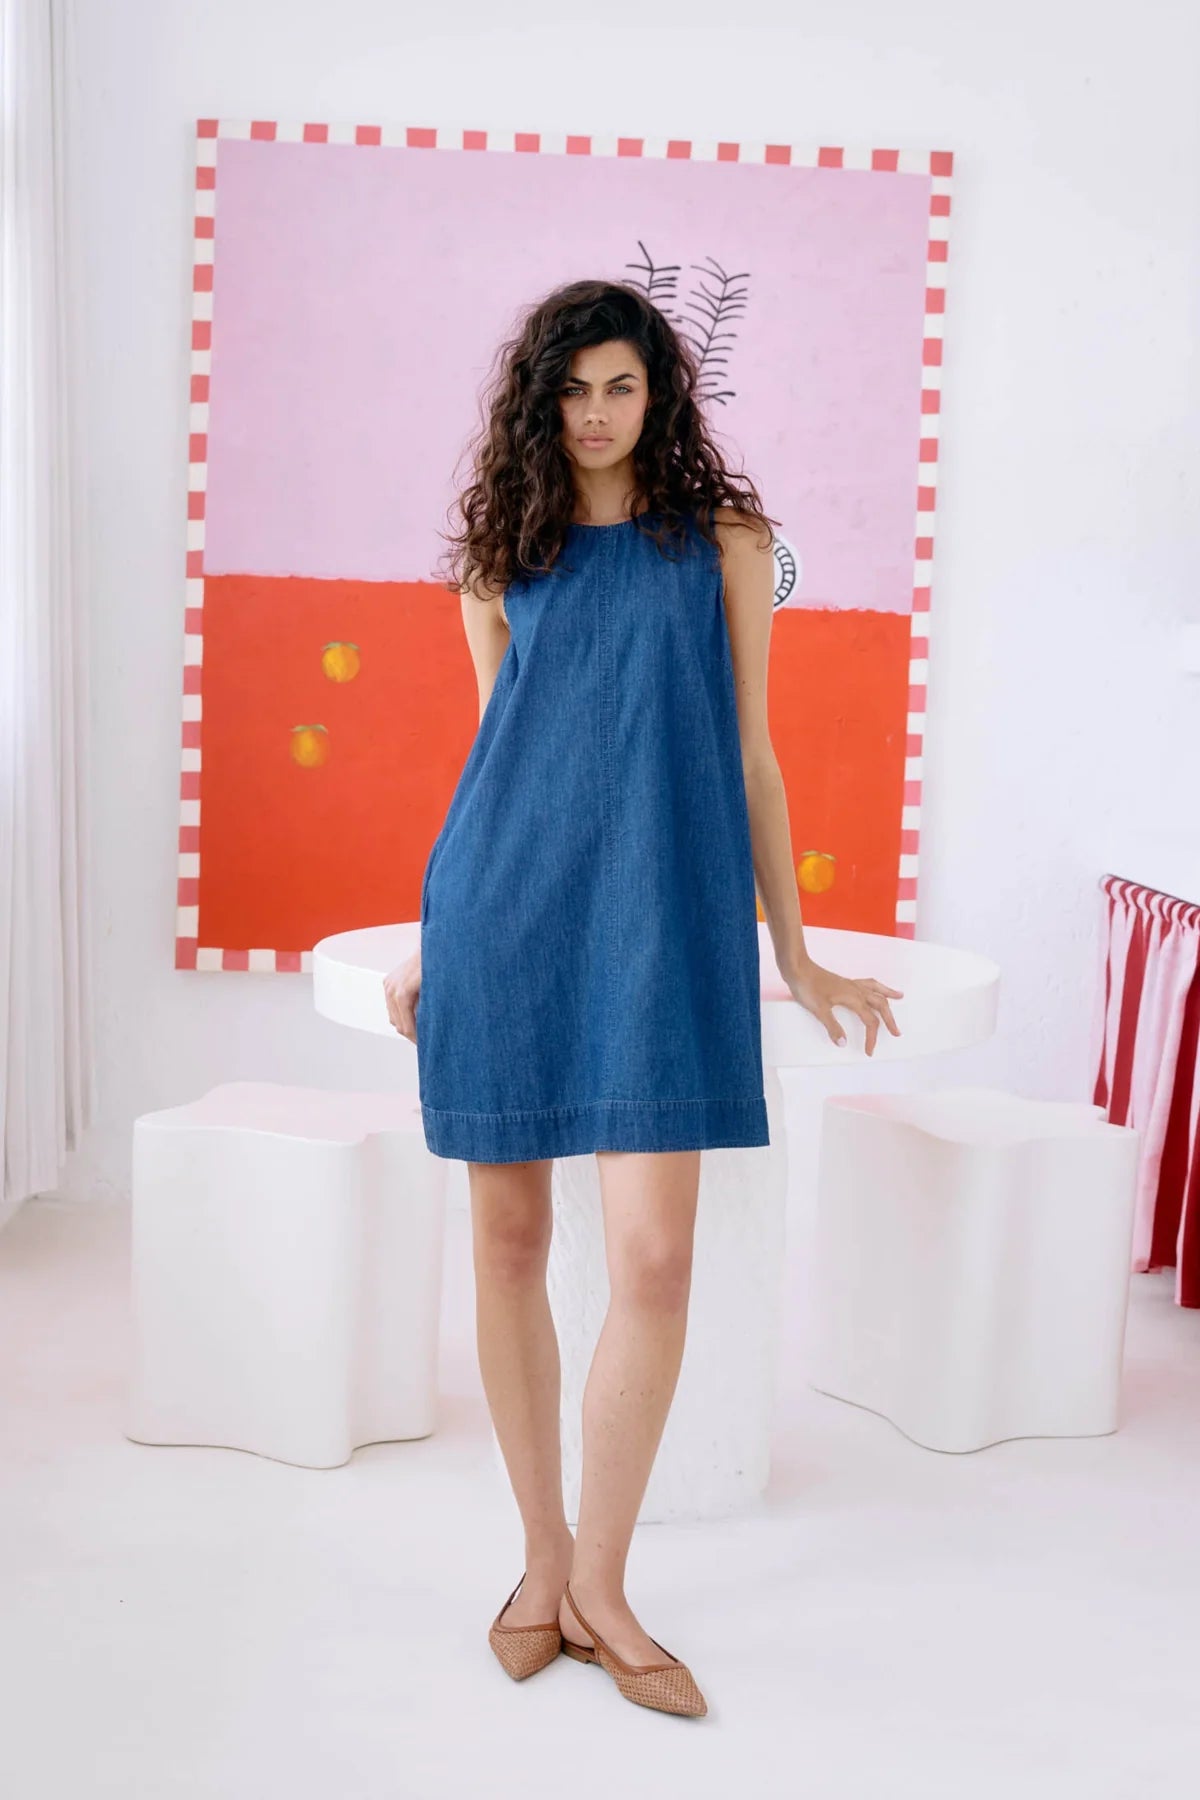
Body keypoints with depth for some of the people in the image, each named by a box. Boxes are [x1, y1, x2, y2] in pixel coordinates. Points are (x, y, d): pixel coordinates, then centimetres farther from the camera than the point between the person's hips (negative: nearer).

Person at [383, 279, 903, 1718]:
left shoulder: (722, 539, 10)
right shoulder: (502, 559, 14)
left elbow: (747, 750, 10)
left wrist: (795, 955, 8)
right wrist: (435, 937, 18)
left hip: (659, 915, -2)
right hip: (502, 907, 2)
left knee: (654, 1260, -9)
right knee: (509, 1240, 5)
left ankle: (598, 1586, 10)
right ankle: (543, 1558, 22)